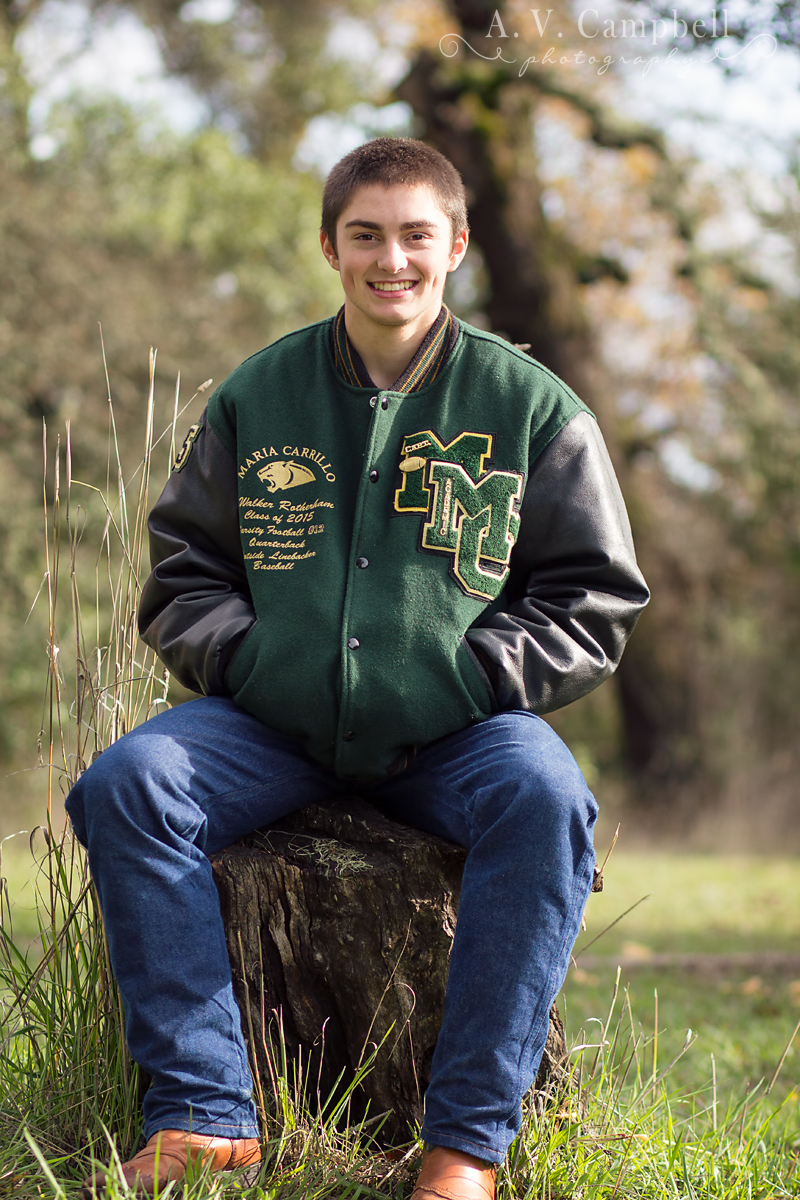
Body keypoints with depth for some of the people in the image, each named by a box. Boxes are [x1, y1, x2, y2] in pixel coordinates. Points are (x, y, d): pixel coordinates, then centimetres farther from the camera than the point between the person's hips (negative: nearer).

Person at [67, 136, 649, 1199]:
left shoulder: (531, 407, 4)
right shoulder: (256, 396, 10)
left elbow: (595, 598, 6)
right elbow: (185, 567, 16)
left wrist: (474, 677, -9)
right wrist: (239, 656, -4)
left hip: (457, 732, -2)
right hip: (272, 724, 2)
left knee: (545, 799, -34)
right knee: (124, 785, -24)